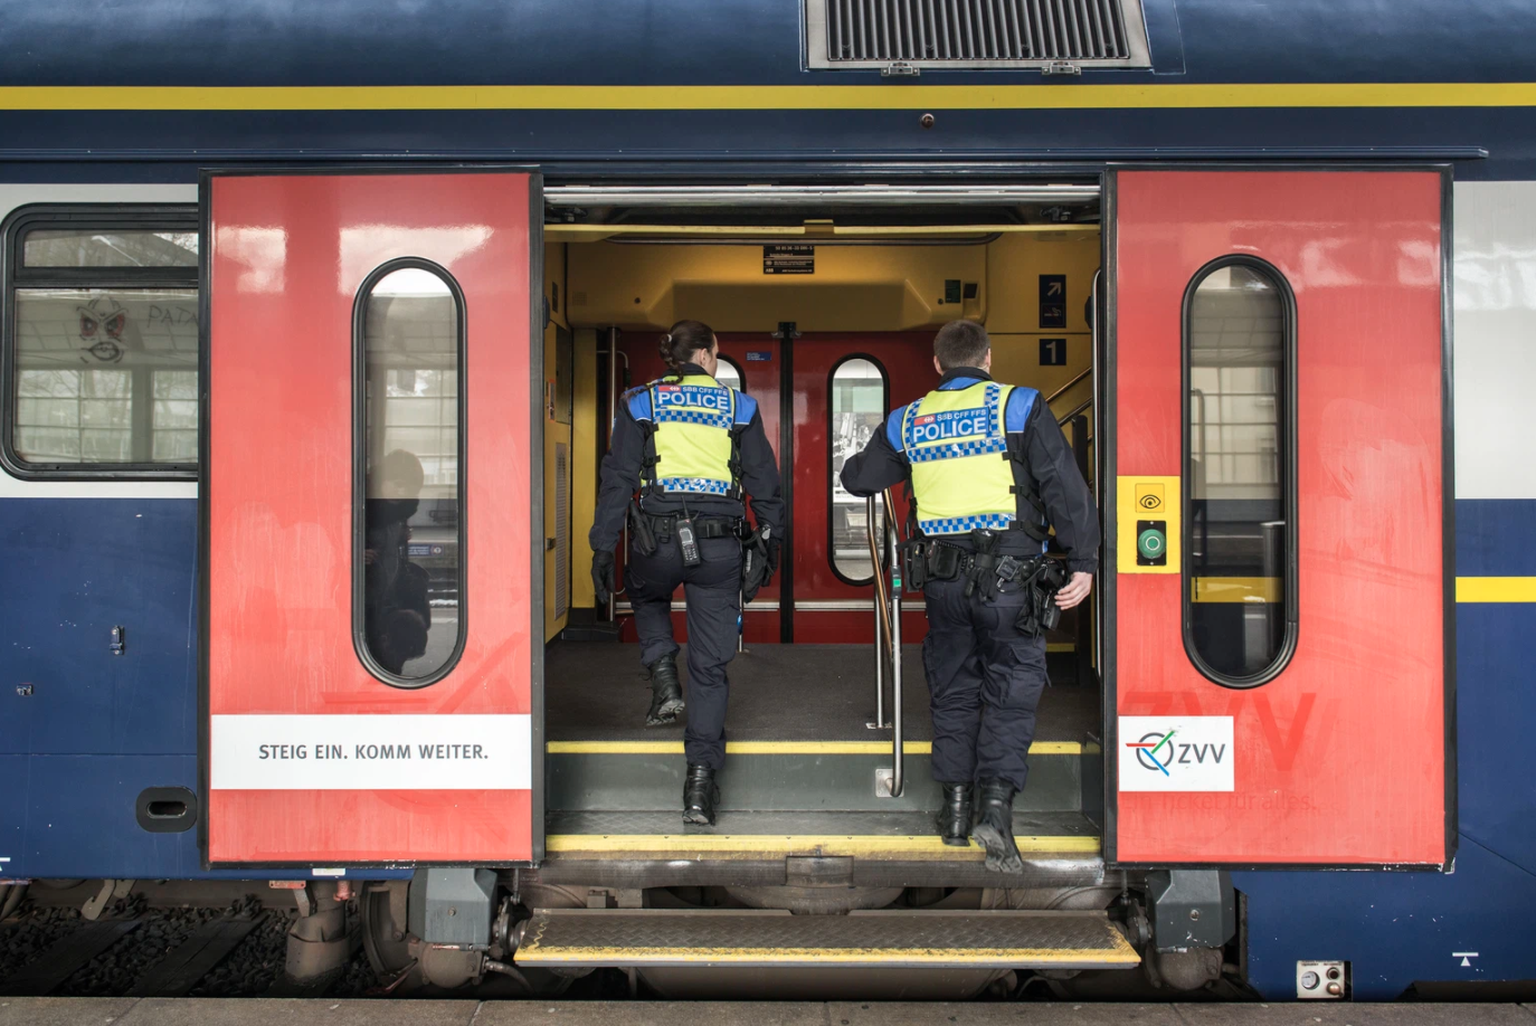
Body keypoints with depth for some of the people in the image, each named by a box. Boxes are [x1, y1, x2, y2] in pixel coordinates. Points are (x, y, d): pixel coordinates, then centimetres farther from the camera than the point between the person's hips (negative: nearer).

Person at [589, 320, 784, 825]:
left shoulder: (639, 404, 7)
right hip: (719, 544, 0)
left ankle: (664, 681, 12)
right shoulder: (739, 408, 9)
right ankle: (701, 781, 3)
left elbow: (617, 480, 1)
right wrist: (769, 547, 16)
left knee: (647, 598, 35)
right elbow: (765, 483, 8)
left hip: (657, 537, 0)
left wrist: (603, 549, 2)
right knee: (710, 665, 6)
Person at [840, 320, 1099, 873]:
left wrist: (861, 458, 45)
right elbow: (1064, 485, -7)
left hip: (942, 574, 4)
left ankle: (956, 805, 20)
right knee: (1012, 687, 2)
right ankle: (996, 801, -10)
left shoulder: (908, 421, 10)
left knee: (952, 686, 15)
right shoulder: (1019, 406, -1)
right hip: (1008, 573, -3)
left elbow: (857, 478, 22)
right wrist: (1083, 561, -5)